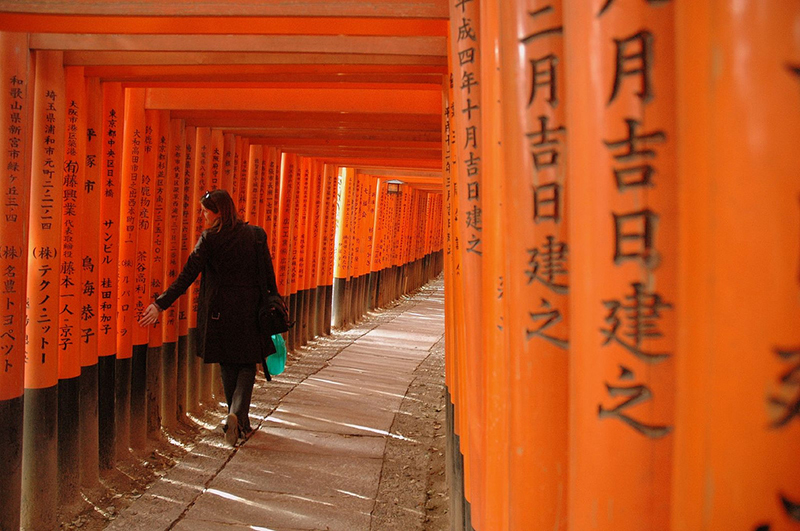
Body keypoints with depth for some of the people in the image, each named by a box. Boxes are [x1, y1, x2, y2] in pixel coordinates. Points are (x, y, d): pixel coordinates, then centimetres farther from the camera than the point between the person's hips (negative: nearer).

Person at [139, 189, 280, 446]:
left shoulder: (209, 239, -8)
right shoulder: (256, 234, 0)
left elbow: (187, 275, -14)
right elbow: (268, 275, 3)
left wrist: (160, 304, -13)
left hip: (219, 312, -1)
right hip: (250, 311, 1)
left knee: (228, 367, 14)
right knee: (247, 366, 11)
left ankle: (240, 422, 21)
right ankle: (237, 414, -11)